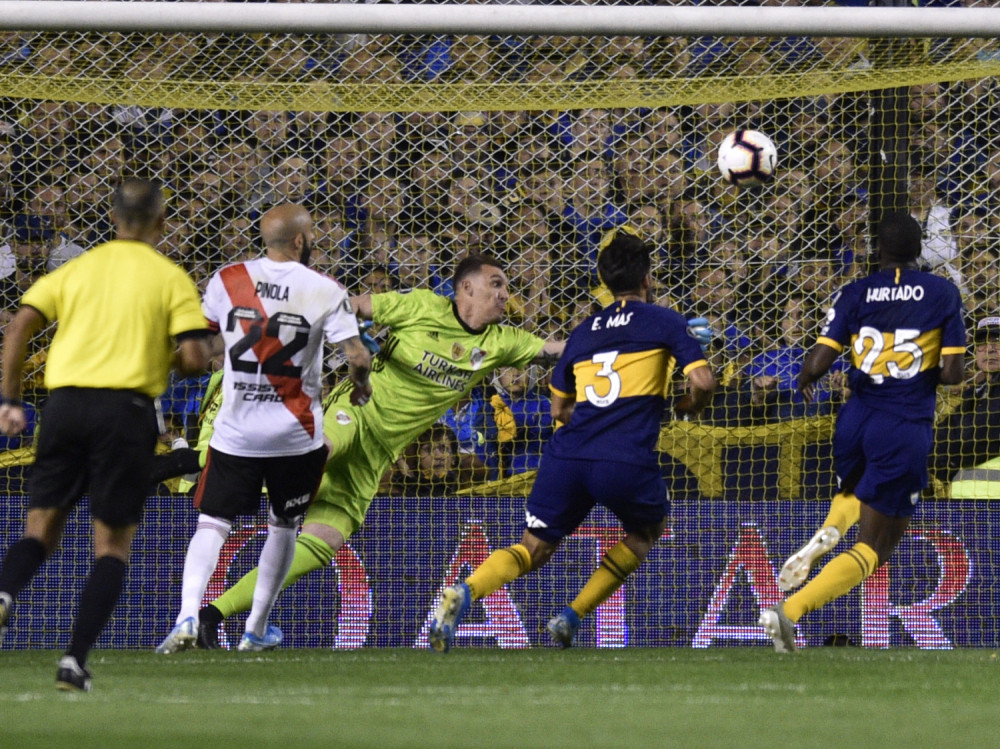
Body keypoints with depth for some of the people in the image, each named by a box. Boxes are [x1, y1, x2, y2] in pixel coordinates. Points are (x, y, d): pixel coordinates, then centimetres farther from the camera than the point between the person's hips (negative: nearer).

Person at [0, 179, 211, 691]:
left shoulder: (75, 269, 14)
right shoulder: (170, 278, 5)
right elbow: (195, 357, -4)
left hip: (65, 401, 3)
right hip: (126, 408, -3)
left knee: (41, 527, 10)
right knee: (112, 543, 5)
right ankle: (75, 660, -7)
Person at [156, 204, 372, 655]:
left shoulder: (227, 281, -1)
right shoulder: (325, 291, -8)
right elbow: (357, 356, -12)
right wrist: (360, 387, 9)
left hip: (235, 431, 1)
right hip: (296, 434, -1)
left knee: (212, 524, 1)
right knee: (283, 526, 17)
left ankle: (187, 616, -20)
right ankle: (257, 630, 23)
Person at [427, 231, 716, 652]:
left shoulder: (582, 332, 22)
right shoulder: (662, 321, 9)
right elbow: (702, 382, -2)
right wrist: (687, 408, 19)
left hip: (567, 455, 3)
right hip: (627, 460, -3)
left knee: (534, 548, 11)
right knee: (647, 530, 26)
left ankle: (463, 594, -20)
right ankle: (572, 618, 12)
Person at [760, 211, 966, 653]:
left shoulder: (856, 294, 0)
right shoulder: (943, 294, -2)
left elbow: (819, 361, -7)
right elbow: (952, 373, -6)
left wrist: (805, 382, 15)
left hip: (856, 419, 3)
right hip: (907, 430, -3)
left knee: (854, 495, 36)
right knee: (873, 548, 2)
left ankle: (827, 533, 1)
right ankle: (791, 611, -19)